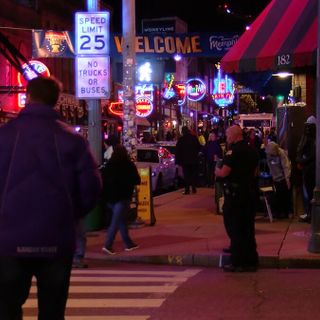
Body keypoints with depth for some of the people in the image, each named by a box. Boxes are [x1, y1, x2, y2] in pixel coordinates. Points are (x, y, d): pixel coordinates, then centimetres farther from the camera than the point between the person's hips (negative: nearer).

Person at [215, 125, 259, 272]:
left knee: (234, 228, 0)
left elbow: (223, 172, -21)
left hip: (235, 193, -8)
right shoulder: (252, 151, 11)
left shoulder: (233, 151, -16)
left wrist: (217, 170, -1)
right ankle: (251, 261, 18)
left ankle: (238, 263, 2)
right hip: (250, 192, 8)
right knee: (248, 228, 14)